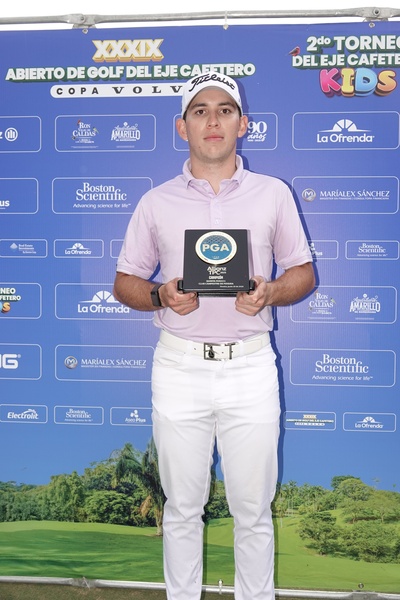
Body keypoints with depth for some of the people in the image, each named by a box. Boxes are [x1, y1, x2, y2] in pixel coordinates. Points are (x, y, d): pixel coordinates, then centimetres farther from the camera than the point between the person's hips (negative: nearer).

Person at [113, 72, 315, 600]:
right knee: (182, 507, 14)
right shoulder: (156, 203, 6)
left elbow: (304, 273, 9)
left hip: (251, 366, 0)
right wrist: (160, 295, -13)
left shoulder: (274, 194, 5)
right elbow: (124, 283, 9)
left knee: (253, 510, 11)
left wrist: (271, 292, -13)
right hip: (180, 368, 1)